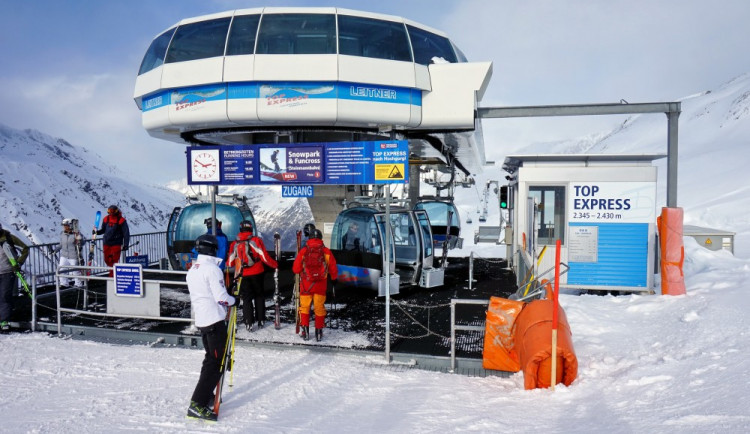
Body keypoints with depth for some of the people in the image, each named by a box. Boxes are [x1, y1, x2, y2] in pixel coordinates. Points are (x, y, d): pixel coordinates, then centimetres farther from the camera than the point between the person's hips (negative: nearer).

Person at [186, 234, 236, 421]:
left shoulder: (192, 270, 11)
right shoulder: (213, 269, -16)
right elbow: (221, 298, -20)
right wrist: (233, 300, -1)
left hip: (200, 320, 9)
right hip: (215, 320, -9)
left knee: (211, 358, 22)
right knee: (217, 362, -5)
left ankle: (206, 396, 30)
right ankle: (197, 404, -9)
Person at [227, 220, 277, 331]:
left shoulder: (235, 244, -2)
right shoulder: (256, 241, -11)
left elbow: (230, 262, 5)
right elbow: (265, 257, -14)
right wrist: (275, 264, 0)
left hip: (243, 275, 1)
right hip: (257, 274, -1)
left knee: (246, 298, 11)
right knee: (259, 296, 16)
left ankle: (249, 323, 5)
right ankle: (261, 321, 18)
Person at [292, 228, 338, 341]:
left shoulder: (303, 251, -6)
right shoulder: (326, 251, -4)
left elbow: (296, 269, -2)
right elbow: (333, 269, 3)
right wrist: (334, 278, 22)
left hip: (306, 284, -1)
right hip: (321, 285, 1)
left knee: (304, 307, 14)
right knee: (319, 308, 12)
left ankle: (305, 332, 13)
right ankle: (319, 332, 16)